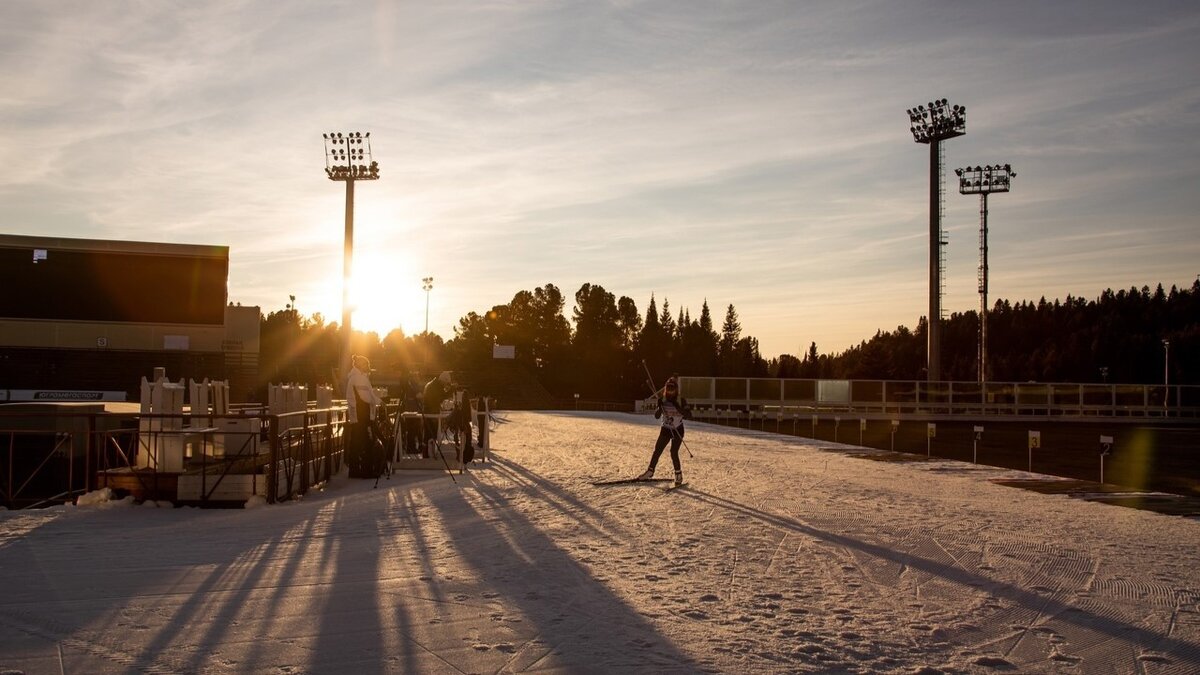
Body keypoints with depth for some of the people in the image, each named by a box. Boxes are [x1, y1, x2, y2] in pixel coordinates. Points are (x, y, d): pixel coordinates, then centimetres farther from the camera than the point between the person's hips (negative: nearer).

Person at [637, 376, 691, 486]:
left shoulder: (681, 400, -12)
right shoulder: (663, 400, -5)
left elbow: (689, 415, -21)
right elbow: (656, 416, -7)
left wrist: (677, 406, -31)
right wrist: (660, 406, -26)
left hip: (678, 430, -3)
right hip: (665, 429, 3)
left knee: (674, 452, -12)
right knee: (657, 450, 0)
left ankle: (678, 474, 7)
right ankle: (650, 471, 15)